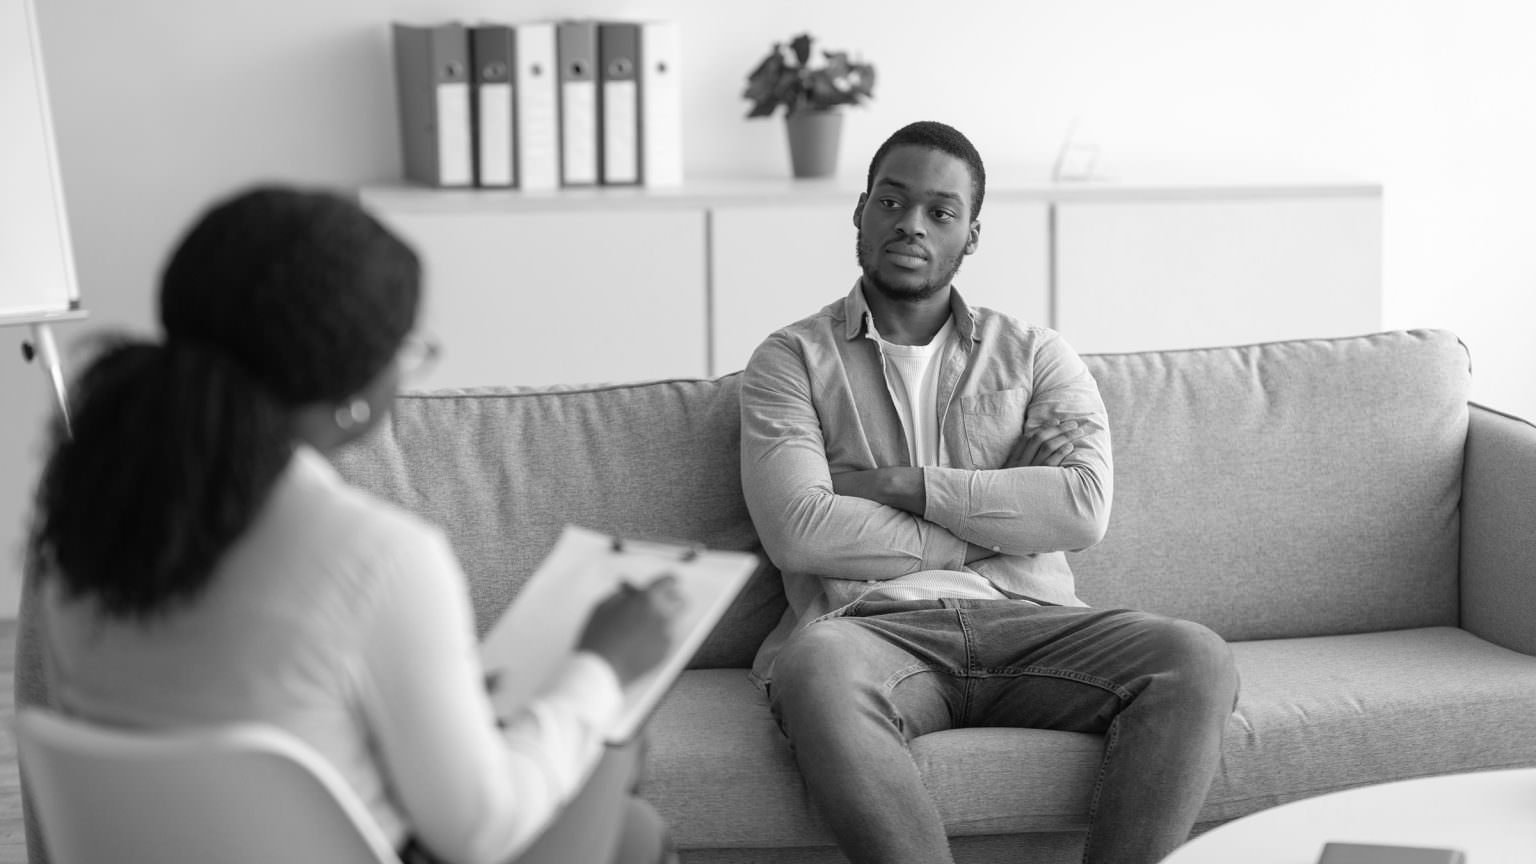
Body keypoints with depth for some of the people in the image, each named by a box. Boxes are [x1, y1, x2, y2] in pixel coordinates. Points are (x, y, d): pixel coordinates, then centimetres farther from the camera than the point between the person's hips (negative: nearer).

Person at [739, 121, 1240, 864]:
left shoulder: (1034, 355, 18)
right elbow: (798, 532, -5)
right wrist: (995, 529, 0)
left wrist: (900, 484, -4)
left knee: (1195, 662, -25)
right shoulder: (793, 358, 12)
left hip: (1026, 625, 2)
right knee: (816, 668, -38)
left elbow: (1084, 508, 0)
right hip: (873, 628, -2)